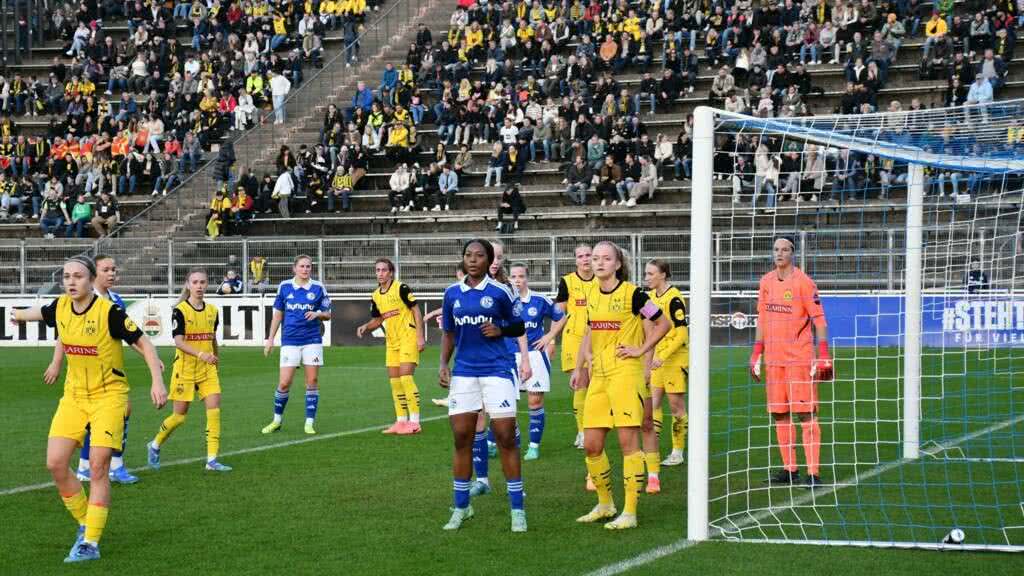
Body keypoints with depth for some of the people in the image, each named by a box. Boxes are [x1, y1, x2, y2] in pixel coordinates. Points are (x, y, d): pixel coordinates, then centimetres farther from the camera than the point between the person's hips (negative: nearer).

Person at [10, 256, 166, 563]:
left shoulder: (109, 312, -18)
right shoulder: (60, 307, -2)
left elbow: (144, 344, -11)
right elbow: (39, 312, 23)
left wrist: (157, 381, -21)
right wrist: (19, 314, 44)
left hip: (109, 396, -5)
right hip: (73, 395, 5)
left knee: (98, 468, -10)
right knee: (55, 463, -3)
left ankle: (90, 543, -5)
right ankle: (85, 524, 17)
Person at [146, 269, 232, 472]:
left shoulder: (213, 311, 6)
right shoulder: (180, 311, -10)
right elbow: (178, 341, -19)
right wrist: (201, 354, -33)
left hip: (207, 369, 5)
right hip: (184, 369, -4)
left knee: (214, 411, -8)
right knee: (180, 415, 2)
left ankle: (212, 459, -5)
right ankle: (155, 446, 27)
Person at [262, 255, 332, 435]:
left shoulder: (318, 288, 2)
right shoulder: (284, 286, 4)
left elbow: (327, 314, 7)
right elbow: (278, 314, 10)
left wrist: (317, 314, -15)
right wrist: (270, 339, 8)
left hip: (312, 341, 0)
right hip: (290, 341, 0)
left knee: (312, 382, 0)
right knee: (284, 383, -3)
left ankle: (309, 423, 8)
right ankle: (277, 421, 15)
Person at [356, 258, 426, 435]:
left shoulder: (401, 288, -11)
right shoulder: (375, 296, 9)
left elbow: (416, 311, -10)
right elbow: (377, 320, 20)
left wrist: (420, 336, -15)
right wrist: (366, 327, -1)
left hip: (408, 338, -7)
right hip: (391, 342, 7)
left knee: (405, 377, -15)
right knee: (394, 381, 7)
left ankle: (414, 422, -11)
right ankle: (401, 421, 15)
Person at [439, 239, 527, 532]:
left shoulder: (500, 292, -1)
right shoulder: (452, 293, 8)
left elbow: (519, 327, 8)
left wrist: (500, 330, -12)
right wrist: (443, 364, 4)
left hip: (496, 371, -3)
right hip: (463, 373, 3)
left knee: (506, 438, -6)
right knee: (461, 439, 4)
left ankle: (517, 510, 2)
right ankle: (461, 508, 16)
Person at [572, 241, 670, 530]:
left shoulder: (633, 294, -7)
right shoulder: (593, 295, 12)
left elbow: (663, 324, 0)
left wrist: (641, 350, -6)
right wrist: (580, 368, 20)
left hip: (625, 373, -6)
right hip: (599, 376, 6)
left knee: (628, 441, -6)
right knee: (591, 445, 5)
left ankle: (630, 513, -2)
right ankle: (605, 503, 24)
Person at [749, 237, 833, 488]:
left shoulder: (803, 282, -6)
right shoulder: (766, 281, 11)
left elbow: (819, 319, -7)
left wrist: (823, 356, -14)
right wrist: (756, 354, 15)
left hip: (800, 358, -6)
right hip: (774, 358, 6)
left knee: (806, 411, -7)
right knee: (779, 413, 8)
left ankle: (813, 472, -6)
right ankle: (789, 469, 17)